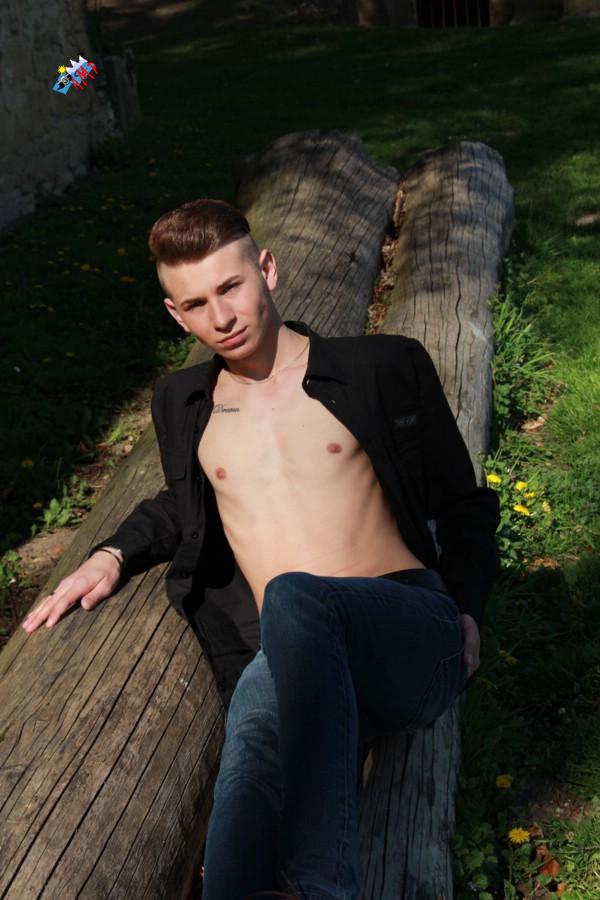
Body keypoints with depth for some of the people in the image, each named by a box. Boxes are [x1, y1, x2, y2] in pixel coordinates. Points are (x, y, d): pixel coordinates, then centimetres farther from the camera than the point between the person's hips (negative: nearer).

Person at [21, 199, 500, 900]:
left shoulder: (387, 367, 12)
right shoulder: (181, 405, 22)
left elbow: (463, 505, 18)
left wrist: (465, 609, 1)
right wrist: (112, 555, 18)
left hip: (415, 641, -1)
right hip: (288, 662, 2)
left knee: (293, 598, -38)